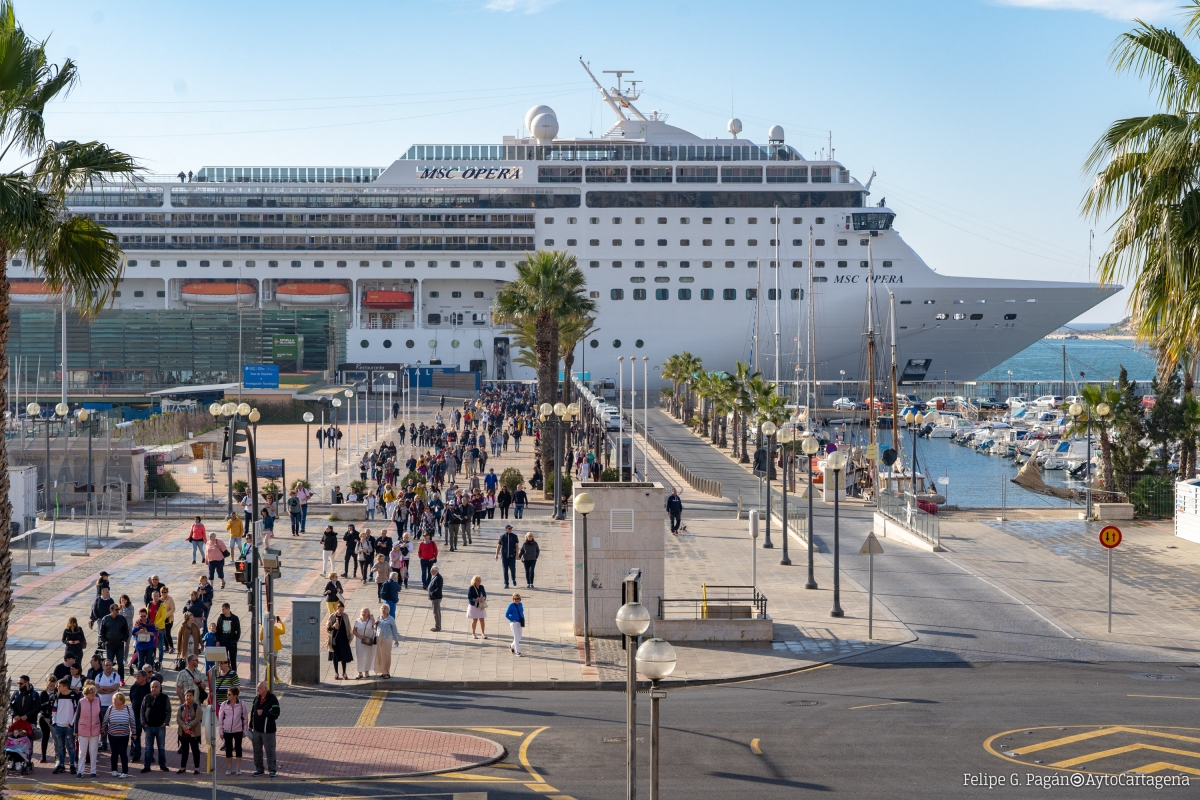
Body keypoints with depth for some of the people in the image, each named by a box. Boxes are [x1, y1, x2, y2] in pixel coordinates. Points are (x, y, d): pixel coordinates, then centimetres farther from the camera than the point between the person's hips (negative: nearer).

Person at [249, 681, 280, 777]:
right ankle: (259, 768, 22)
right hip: (256, 730, 6)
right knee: (257, 750, 12)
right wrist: (251, 725, 15)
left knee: (269, 750, -2)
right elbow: (252, 712, 16)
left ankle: (272, 770, 8)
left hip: (268, 730, -6)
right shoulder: (256, 698, 7)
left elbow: (276, 714, -16)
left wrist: (263, 713, -20)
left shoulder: (272, 699, -12)